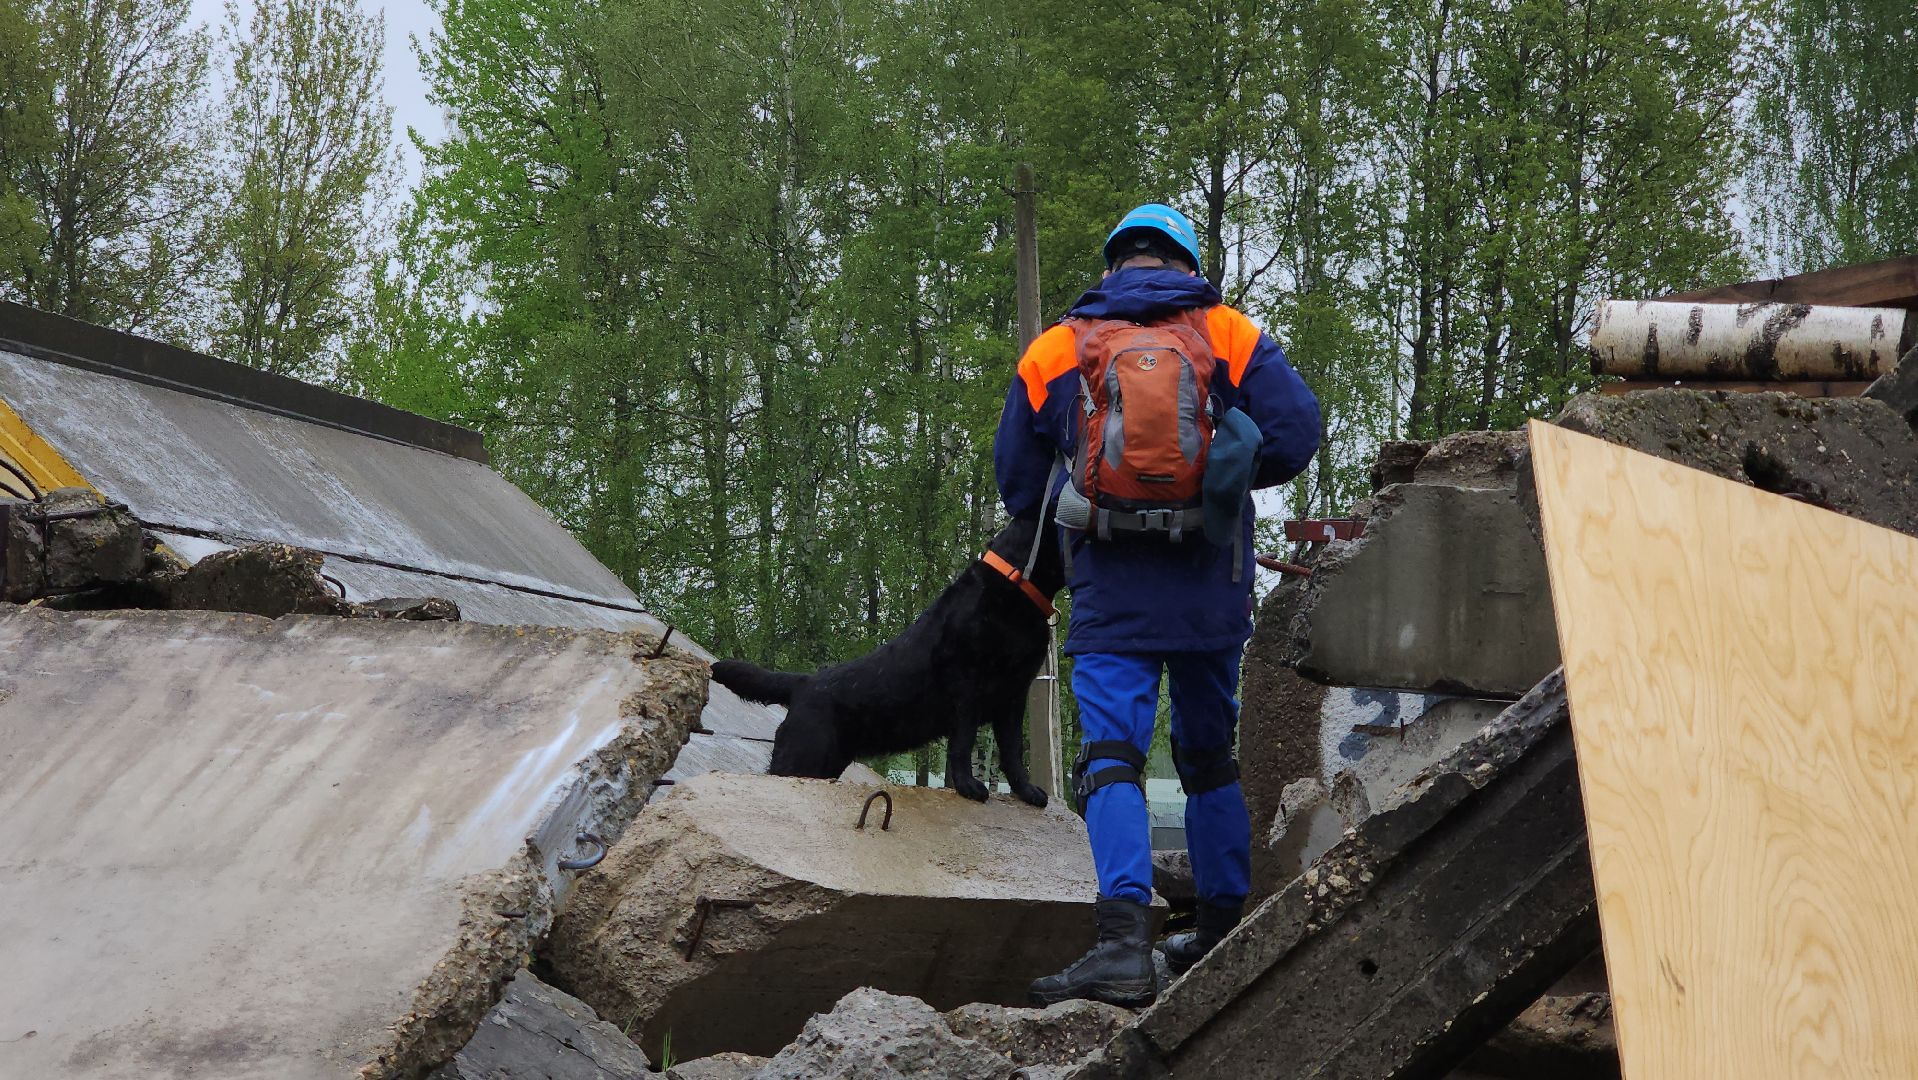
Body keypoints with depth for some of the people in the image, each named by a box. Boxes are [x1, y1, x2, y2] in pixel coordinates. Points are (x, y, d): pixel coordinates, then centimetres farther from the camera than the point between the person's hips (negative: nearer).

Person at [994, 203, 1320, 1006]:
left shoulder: (1054, 352, 7)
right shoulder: (1229, 336, 5)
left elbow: (1018, 486, 12)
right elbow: (1294, 435, -6)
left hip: (1110, 591, -2)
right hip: (1213, 588, 2)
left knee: (1111, 756, -8)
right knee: (1210, 754, 17)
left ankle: (1124, 939, -25)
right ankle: (1222, 931, 24)